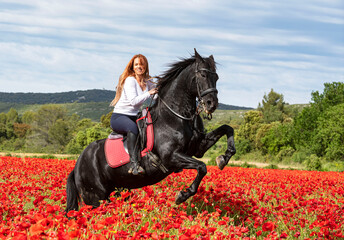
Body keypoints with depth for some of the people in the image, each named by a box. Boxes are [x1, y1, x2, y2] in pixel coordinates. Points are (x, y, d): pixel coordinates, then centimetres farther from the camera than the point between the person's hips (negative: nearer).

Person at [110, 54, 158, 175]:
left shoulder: (147, 82, 11)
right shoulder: (130, 80, -10)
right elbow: (133, 101, -20)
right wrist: (149, 93, -18)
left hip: (134, 117, 8)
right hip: (119, 117, -8)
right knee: (133, 128, -41)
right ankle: (134, 164, -48)